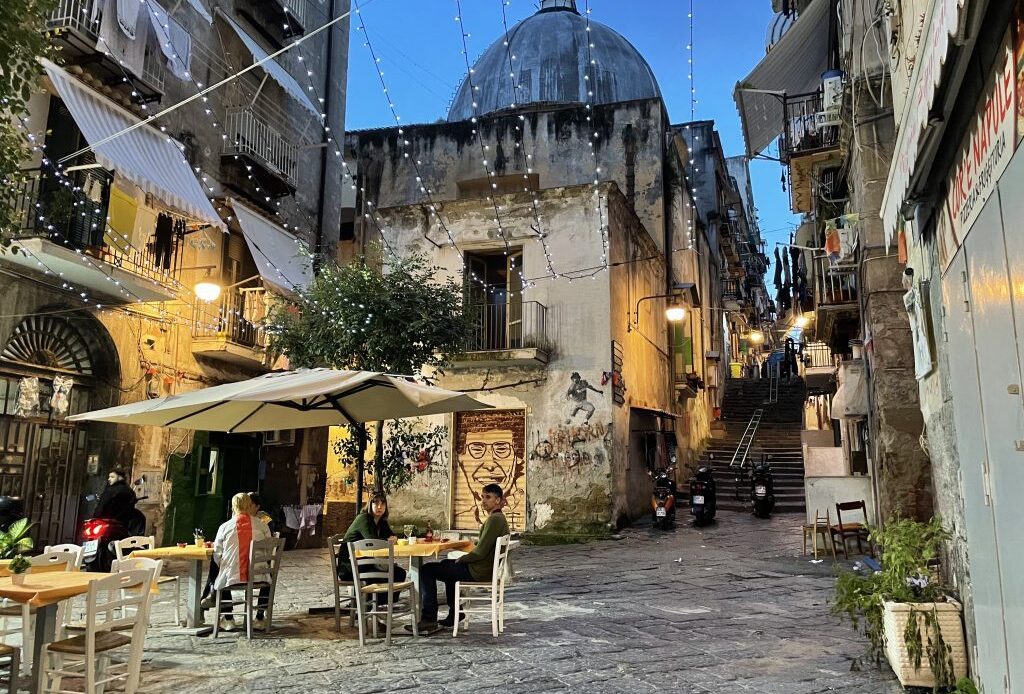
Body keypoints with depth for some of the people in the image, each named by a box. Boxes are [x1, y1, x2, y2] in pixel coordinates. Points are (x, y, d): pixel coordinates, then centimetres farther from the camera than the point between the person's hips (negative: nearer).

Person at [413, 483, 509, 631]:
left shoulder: (494, 519, -21)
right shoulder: (499, 518, 11)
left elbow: (480, 551, -24)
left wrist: (461, 559, -8)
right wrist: (463, 558, 9)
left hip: (481, 572, -11)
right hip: (487, 567, 11)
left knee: (427, 570, -6)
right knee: (447, 563, 34)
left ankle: (429, 619, -1)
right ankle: (455, 613, 34)